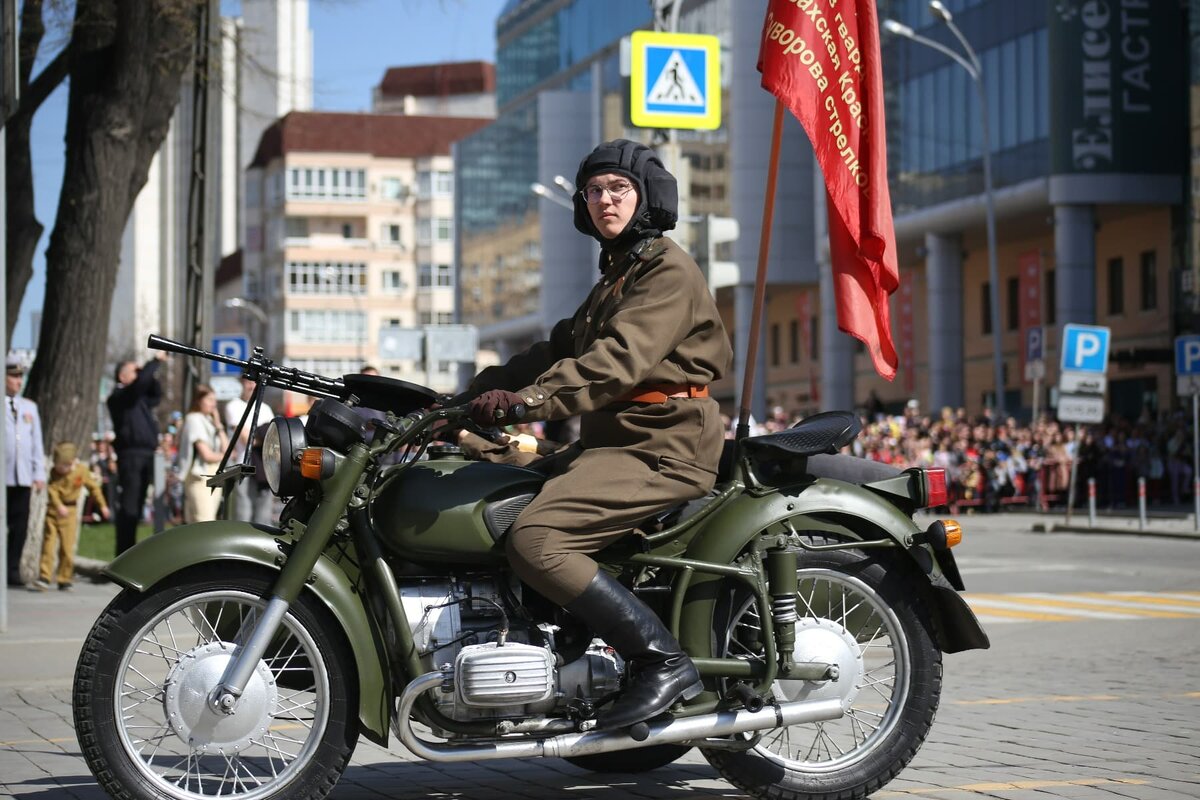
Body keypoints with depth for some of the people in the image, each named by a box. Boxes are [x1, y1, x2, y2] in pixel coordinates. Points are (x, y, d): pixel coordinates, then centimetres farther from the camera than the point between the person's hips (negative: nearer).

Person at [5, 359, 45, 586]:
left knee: (20, 525, -1)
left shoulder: (30, 407, 17)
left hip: (23, 477, 4)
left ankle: (13, 570, 4)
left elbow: (37, 442, 17)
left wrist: (39, 473, 10)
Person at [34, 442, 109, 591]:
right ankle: (44, 578, -2)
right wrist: (59, 506, -31)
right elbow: (51, 489, -16)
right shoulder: (55, 472, -5)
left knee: (67, 547, 0)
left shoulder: (82, 470, -4)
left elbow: (94, 487, 6)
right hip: (53, 510, 0)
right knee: (49, 543, -4)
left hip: (70, 512, 0)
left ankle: (65, 580, 8)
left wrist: (102, 505, 9)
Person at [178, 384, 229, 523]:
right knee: (205, 526, -16)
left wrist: (219, 426, 4)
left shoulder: (210, 420, 15)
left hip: (216, 475, 8)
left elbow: (226, 448, 10)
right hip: (200, 476, -8)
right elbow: (207, 455, -12)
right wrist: (223, 456, 6)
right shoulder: (194, 419, -7)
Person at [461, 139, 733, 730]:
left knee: (534, 539, -26)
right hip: (613, 440, 11)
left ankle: (665, 661, -24)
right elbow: (562, 348, 22)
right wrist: (480, 390, 10)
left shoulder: (668, 269, -7)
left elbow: (622, 357, -22)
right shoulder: (615, 275, 26)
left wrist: (534, 399, -32)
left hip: (661, 445, -11)